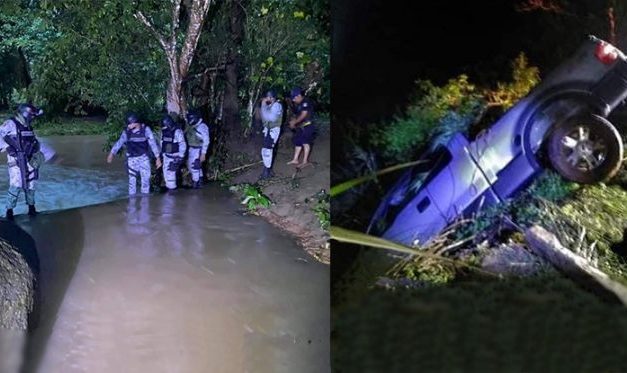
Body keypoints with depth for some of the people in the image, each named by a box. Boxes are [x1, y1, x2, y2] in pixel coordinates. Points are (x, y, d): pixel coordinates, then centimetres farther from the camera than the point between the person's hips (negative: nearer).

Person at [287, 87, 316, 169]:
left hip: (307, 125, -9)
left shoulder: (305, 102, -12)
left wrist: (294, 122, -12)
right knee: (298, 142, 10)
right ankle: (295, 160, 17)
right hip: (300, 126, 9)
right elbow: (296, 115, 23)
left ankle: (305, 161, -7)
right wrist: (292, 121, 3)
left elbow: (303, 115, -18)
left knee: (305, 142, -9)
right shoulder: (298, 104, 17)